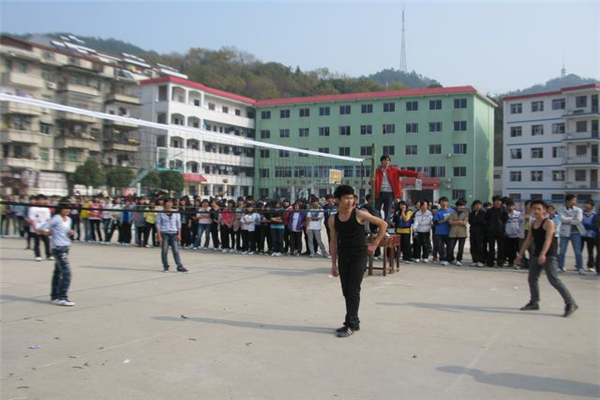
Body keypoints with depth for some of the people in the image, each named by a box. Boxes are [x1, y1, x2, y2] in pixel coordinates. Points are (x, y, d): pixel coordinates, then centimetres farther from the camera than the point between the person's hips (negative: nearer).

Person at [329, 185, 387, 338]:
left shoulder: (359, 214, -10)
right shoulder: (333, 220, 1)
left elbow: (383, 224, -2)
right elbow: (334, 242, 7)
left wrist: (374, 244, -3)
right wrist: (334, 263, 4)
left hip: (359, 256, -5)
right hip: (343, 256, 5)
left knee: (353, 291, -7)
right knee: (346, 291, 10)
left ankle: (350, 325, -1)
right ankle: (354, 322, 24)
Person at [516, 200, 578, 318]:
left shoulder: (548, 222, -10)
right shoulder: (533, 223, 12)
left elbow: (548, 239, -22)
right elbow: (528, 240, 17)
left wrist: (543, 254, -33)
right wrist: (520, 254, 15)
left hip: (549, 256, -8)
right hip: (536, 254, 8)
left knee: (554, 280, -14)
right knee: (532, 279, 9)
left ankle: (570, 304, -10)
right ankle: (534, 302, 21)